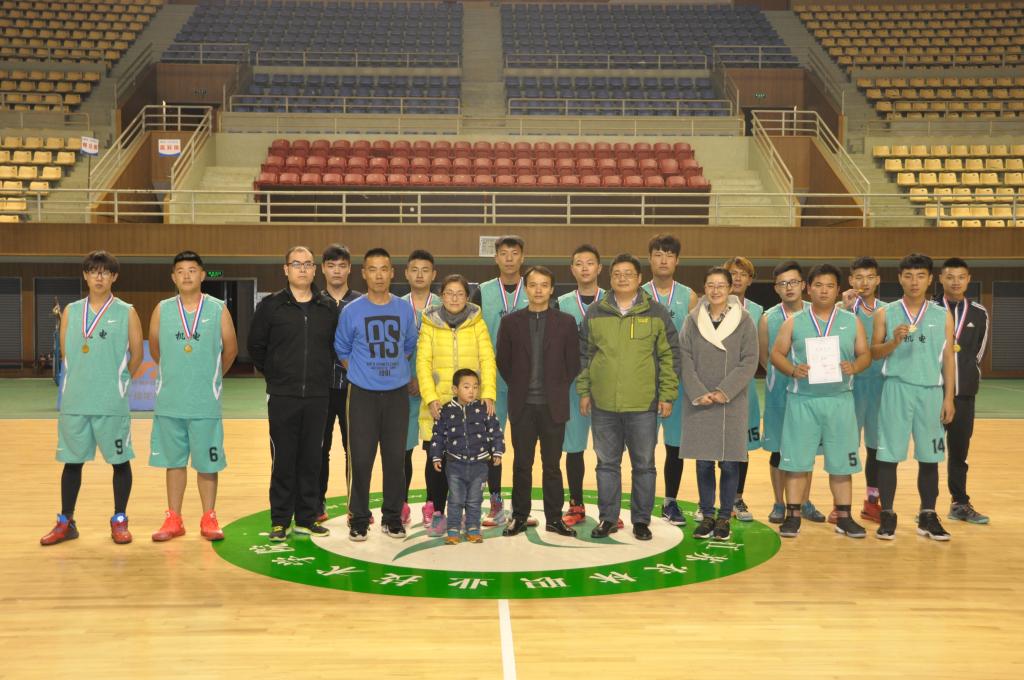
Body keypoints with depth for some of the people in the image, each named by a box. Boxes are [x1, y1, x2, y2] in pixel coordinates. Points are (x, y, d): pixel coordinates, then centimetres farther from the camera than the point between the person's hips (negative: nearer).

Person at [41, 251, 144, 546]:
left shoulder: (126, 312, -1)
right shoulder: (71, 311, 8)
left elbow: (136, 355, 3)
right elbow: (66, 353, 13)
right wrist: (84, 379, 12)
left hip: (112, 403, -3)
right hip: (74, 401, 3)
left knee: (120, 461, 3)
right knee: (72, 461, 9)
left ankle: (119, 521, 16)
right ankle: (65, 523, 20)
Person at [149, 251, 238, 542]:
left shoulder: (218, 310, -2)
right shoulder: (162, 310, 2)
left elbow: (230, 350, 8)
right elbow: (155, 350, 14)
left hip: (206, 402, -1)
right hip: (170, 402, 2)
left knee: (207, 463, 4)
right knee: (174, 461, 9)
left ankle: (209, 519, 16)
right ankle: (174, 519, 19)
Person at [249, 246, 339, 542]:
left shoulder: (328, 310, 7)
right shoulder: (270, 306, 0)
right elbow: (256, 346, 5)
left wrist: (323, 376, 9)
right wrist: (274, 375, 6)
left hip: (317, 396, 2)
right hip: (282, 396, -2)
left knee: (312, 459, 7)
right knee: (283, 459, 1)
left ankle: (307, 518, 17)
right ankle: (280, 520, 10)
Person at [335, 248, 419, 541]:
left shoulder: (405, 310, 3)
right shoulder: (351, 311, -2)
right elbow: (342, 351, 9)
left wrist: (397, 372, 11)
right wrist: (362, 374, 4)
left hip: (397, 393, 2)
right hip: (363, 395, -2)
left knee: (395, 457, 4)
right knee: (360, 458, -2)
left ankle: (392, 518, 17)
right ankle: (359, 520, 10)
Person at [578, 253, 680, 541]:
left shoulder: (657, 314, 1)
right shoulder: (595, 313, 6)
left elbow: (670, 356, 2)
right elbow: (584, 354, 11)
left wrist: (668, 395, -2)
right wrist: (584, 391, 7)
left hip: (643, 405, -1)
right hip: (603, 404, 2)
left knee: (644, 464, 6)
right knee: (607, 463, 10)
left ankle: (641, 520, 19)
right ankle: (608, 518, 22)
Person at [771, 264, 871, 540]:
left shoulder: (852, 322, 7)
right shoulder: (794, 322, 4)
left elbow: (865, 354, 8)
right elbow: (776, 354, 4)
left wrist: (854, 367, -14)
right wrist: (793, 370, -15)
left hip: (840, 400, 1)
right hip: (802, 400, -1)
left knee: (841, 461, 5)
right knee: (796, 460, 1)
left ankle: (843, 517, 16)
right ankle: (793, 515, 10)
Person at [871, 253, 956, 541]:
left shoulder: (943, 316, 7)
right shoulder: (885, 314, 3)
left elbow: (948, 358, 6)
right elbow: (874, 353, 2)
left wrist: (949, 398, 1)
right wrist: (894, 342, -17)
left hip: (931, 391, 2)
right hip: (896, 389, -1)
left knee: (930, 457, 6)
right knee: (889, 455, -1)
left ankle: (928, 517, 17)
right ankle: (887, 515, 8)